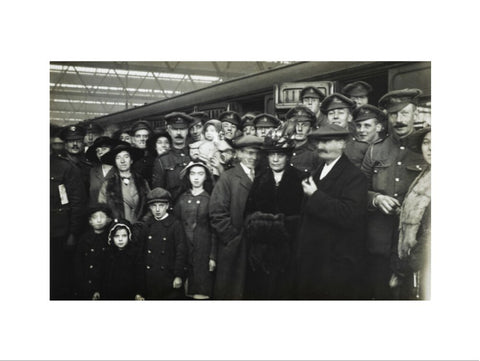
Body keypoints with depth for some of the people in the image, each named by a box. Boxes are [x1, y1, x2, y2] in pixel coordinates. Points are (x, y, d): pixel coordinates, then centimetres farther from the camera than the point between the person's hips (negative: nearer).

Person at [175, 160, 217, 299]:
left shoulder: (210, 199, 1)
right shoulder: (182, 199, 8)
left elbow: (214, 230, 1)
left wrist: (213, 256, -3)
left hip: (203, 250, -2)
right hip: (183, 249, 2)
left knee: (201, 293, -4)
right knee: (185, 292, 2)